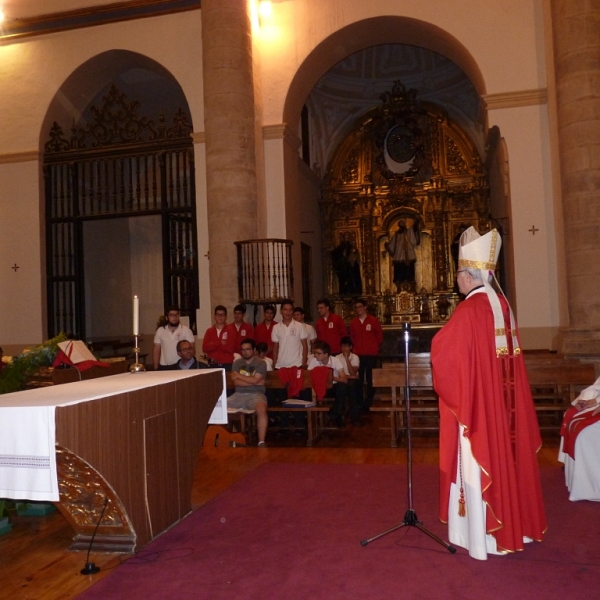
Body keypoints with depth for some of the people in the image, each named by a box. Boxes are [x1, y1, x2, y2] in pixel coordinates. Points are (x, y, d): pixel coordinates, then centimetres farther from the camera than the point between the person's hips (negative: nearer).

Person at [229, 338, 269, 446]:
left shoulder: (261, 363, 2)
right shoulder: (237, 363, 12)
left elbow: (255, 380, -12)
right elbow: (236, 382, -2)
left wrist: (238, 375, -2)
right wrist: (251, 381, -9)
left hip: (255, 394, -4)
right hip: (239, 395, 4)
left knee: (261, 409, -36)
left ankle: (261, 442, -34)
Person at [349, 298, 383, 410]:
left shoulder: (374, 320, -3)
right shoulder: (353, 322, 5)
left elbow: (380, 337, 5)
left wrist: (374, 348, 10)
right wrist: (357, 347, 11)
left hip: (371, 355, -2)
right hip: (358, 355, 2)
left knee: (371, 379, 1)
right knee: (358, 379, 4)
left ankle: (368, 403, 8)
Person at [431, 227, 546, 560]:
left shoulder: (469, 310, -19)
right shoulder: (502, 304, 6)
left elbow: (442, 349, -17)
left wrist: (441, 338, 4)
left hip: (474, 397, -8)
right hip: (500, 399, 8)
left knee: (479, 462, 1)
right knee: (501, 452, 18)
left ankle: (484, 534, 12)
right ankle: (510, 522, 31)